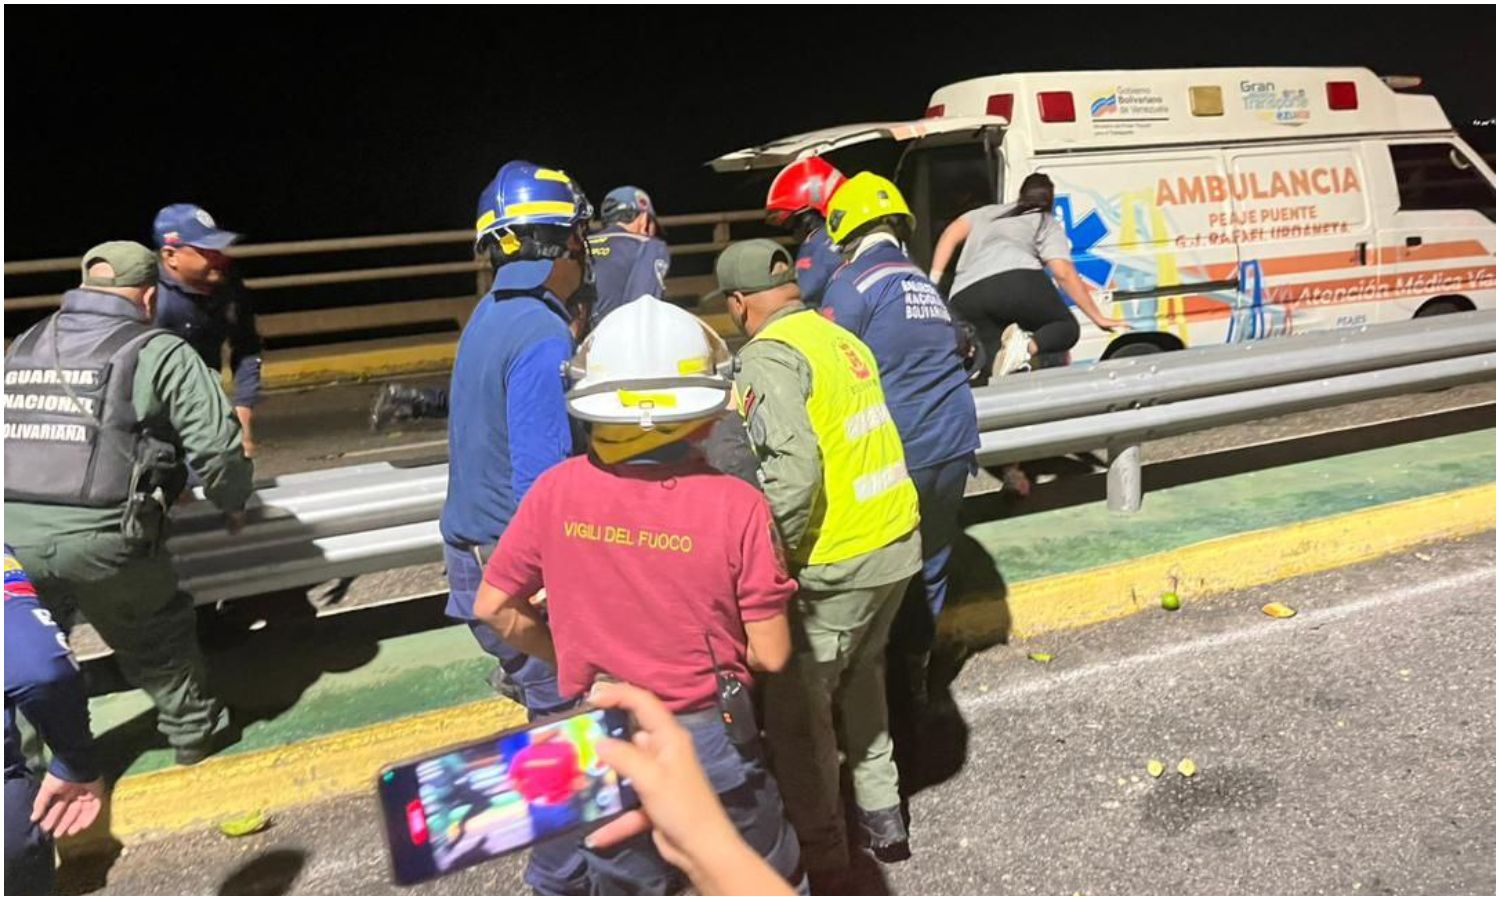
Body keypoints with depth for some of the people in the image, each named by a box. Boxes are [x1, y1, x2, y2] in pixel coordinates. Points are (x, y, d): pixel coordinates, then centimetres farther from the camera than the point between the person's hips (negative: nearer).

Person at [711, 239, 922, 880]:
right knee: (861, 674, 26)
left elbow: (792, 470, -26)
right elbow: (848, 441, 12)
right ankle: (881, 818, 39)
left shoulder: (768, 356, -15)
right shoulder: (841, 338, 10)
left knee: (796, 707, 8)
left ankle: (821, 855, 21)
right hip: (897, 540, 9)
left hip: (838, 561, -9)